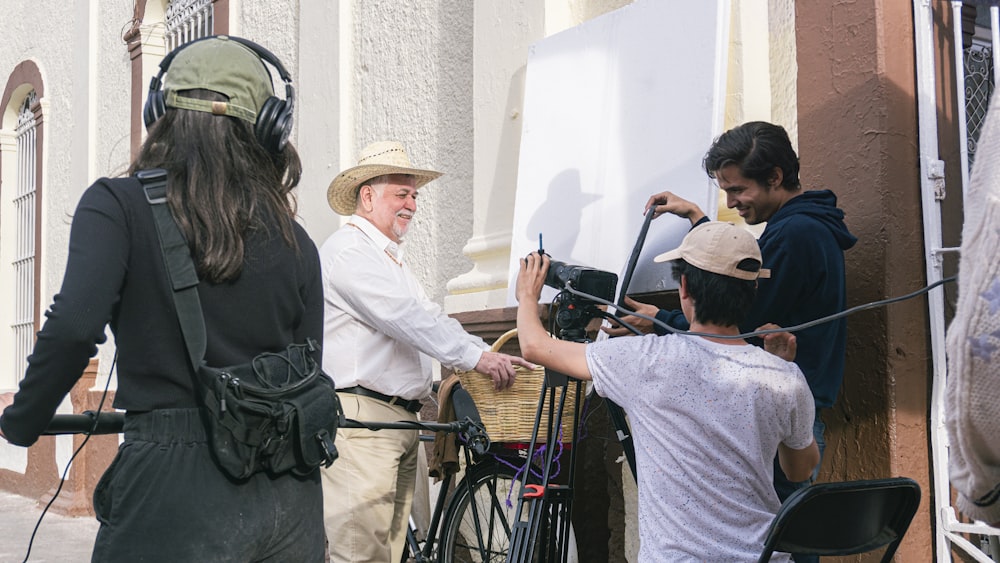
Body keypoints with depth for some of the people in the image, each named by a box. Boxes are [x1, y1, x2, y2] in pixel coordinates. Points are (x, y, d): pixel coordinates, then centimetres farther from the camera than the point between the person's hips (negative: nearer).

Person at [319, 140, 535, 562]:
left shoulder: (390, 257, 26)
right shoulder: (348, 250, -7)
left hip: (402, 416, 10)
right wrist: (475, 356, -20)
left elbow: (426, 317, 20)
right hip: (359, 413, -10)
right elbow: (405, 316, -17)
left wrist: (488, 355, 7)